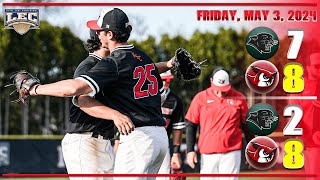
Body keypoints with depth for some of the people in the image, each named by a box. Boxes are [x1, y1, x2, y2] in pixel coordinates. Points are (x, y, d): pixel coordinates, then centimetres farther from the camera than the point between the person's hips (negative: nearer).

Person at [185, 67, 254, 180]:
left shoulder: (239, 98, 4)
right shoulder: (201, 98, 3)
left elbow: (247, 126, 10)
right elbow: (190, 125, 6)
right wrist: (190, 150, 0)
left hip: (231, 154, -1)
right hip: (207, 155, 1)